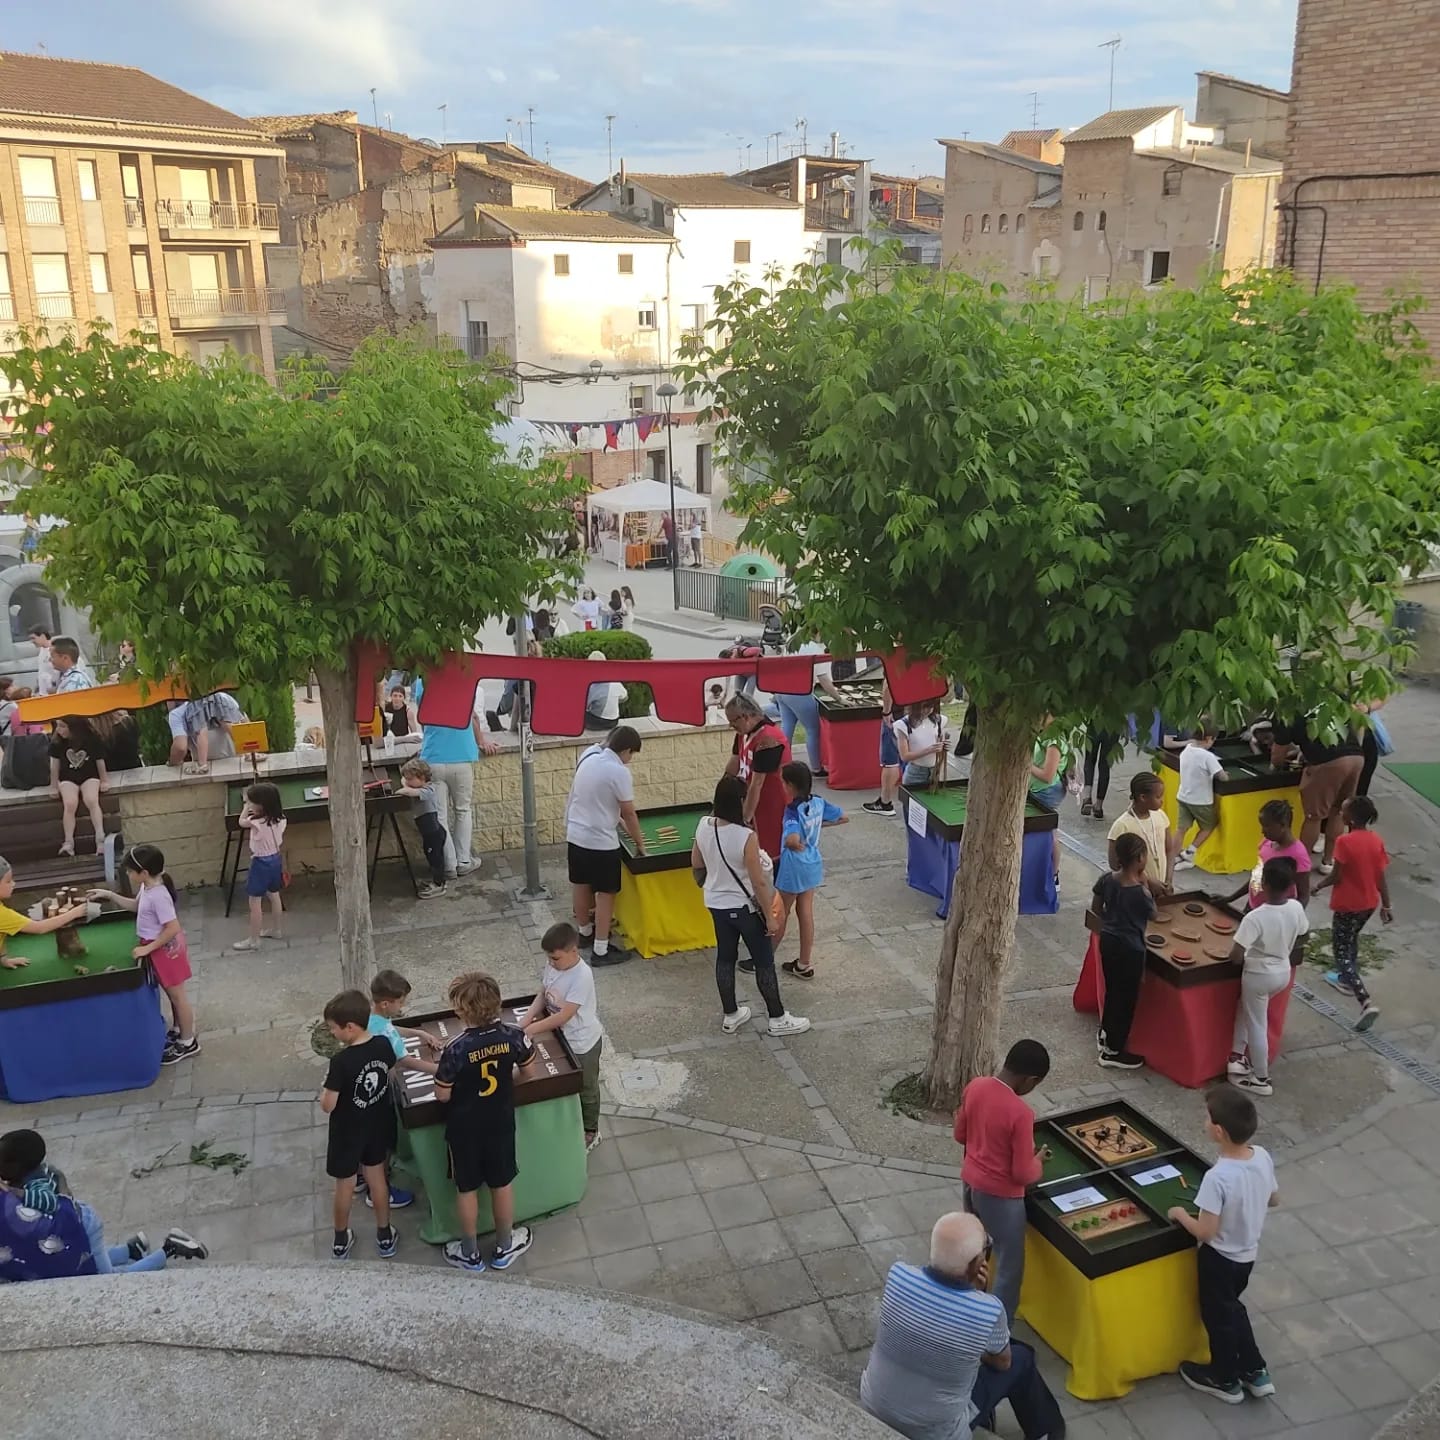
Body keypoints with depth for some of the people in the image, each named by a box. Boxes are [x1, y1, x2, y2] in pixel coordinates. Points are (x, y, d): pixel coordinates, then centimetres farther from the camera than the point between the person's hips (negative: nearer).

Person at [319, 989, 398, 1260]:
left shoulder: (341, 1062, -31)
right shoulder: (383, 1045, -14)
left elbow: (327, 1106, -23)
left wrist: (326, 1086, -4)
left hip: (347, 1131, -5)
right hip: (378, 1126, 5)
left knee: (344, 1185, 16)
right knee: (377, 1178, 22)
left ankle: (341, 1241, 36)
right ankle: (385, 1236, 35)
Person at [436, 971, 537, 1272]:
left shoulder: (455, 1049, -28)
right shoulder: (512, 1036, -18)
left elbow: (442, 1095, -17)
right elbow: (528, 1068, 1)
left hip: (465, 1130, -3)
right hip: (501, 1124, 3)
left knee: (466, 1189, 19)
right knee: (502, 1185, 21)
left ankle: (470, 1254, 35)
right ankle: (504, 1248, 39)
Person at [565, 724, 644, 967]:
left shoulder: (588, 759, 4)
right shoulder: (620, 772, -19)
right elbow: (629, 813, -12)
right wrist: (640, 843, 0)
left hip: (575, 835, 8)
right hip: (601, 842, -8)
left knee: (581, 886, 22)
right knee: (606, 894, 2)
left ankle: (585, 932, 41)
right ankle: (601, 950, 6)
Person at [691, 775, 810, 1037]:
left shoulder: (703, 826, -10)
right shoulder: (746, 837, -29)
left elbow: (696, 865, 5)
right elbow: (759, 882, -22)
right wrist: (770, 916, -12)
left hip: (717, 904, 6)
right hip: (746, 908, -6)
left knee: (725, 958, 20)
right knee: (764, 962, 10)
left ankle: (730, 1015, 33)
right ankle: (778, 1019, 23)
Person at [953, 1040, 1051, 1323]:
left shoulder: (975, 1086, -8)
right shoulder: (1020, 1114, -28)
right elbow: (1023, 1175, -21)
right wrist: (1037, 1159, -1)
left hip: (970, 1181, 8)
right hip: (999, 1195, -8)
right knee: (1010, 1268, 10)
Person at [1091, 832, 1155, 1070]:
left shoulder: (1107, 879, -7)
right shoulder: (1140, 892, -24)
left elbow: (1097, 908, 6)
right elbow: (1153, 915, -4)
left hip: (1108, 940, 7)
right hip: (1130, 948, -7)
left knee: (1112, 989, 25)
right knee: (1127, 997, 8)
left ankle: (1105, 1034, 42)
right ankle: (1113, 1051, 17)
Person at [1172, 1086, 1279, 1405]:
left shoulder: (1218, 1177, -36)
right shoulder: (1263, 1157, -15)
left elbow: (1205, 1232, -28)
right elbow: (1274, 1199, 4)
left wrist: (1180, 1214, -12)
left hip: (1220, 1258, -6)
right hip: (1248, 1253, 7)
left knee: (1217, 1315, 18)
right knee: (1232, 1307, 29)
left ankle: (1224, 1379, 39)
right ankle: (1255, 1371, 40)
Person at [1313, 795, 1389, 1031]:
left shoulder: (1345, 841, -23)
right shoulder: (1376, 841, -4)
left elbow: (1336, 877, -18)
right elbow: (1381, 878, 0)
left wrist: (1318, 886, 1)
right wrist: (1386, 906, 9)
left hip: (1347, 905, -7)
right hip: (1369, 904, 7)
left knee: (1342, 952, 1)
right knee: (1351, 940, 31)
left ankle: (1367, 1003, -11)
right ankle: (1347, 979, 48)